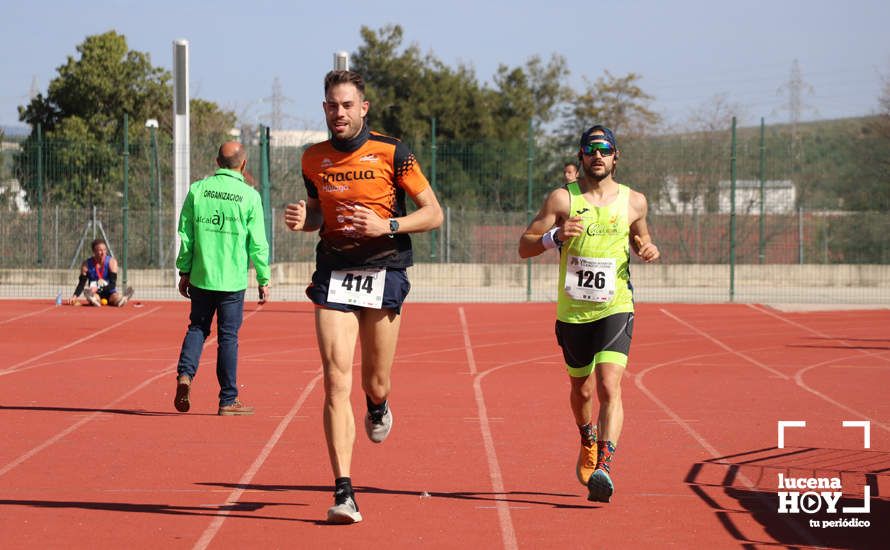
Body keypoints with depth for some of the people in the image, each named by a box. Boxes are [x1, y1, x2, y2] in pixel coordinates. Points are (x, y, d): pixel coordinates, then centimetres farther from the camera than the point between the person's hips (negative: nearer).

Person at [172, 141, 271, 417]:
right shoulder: (249, 196, -6)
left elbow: (185, 235, 4)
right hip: (233, 280, -2)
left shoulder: (197, 189, 1)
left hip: (200, 277, 2)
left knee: (197, 328, 16)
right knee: (228, 337, 4)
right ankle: (228, 401, 8)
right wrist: (264, 280, 4)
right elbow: (257, 243, -5)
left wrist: (184, 271, 12)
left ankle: (185, 374, -8)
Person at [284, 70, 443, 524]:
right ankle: (344, 493, -13)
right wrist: (301, 220, -1)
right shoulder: (314, 159, 6)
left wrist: (387, 225, -18)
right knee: (337, 381, -11)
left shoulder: (392, 154, -5)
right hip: (333, 276, 2)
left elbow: (434, 214, -3)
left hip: (383, 276, -2)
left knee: (375, 385, 7)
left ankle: (378, 406, 48)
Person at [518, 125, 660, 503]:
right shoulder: (562, 199, -2)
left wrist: (648, 250, 0)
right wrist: (556, 236, -23)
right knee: (582, 390, 16)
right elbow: (524, 247, -3)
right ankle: (588, 442, 46)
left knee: (609, 387, -19)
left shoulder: (633, 202, 5)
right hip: (573, 313, 1)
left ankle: (603, 467, -26)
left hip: (615, 309, -1)